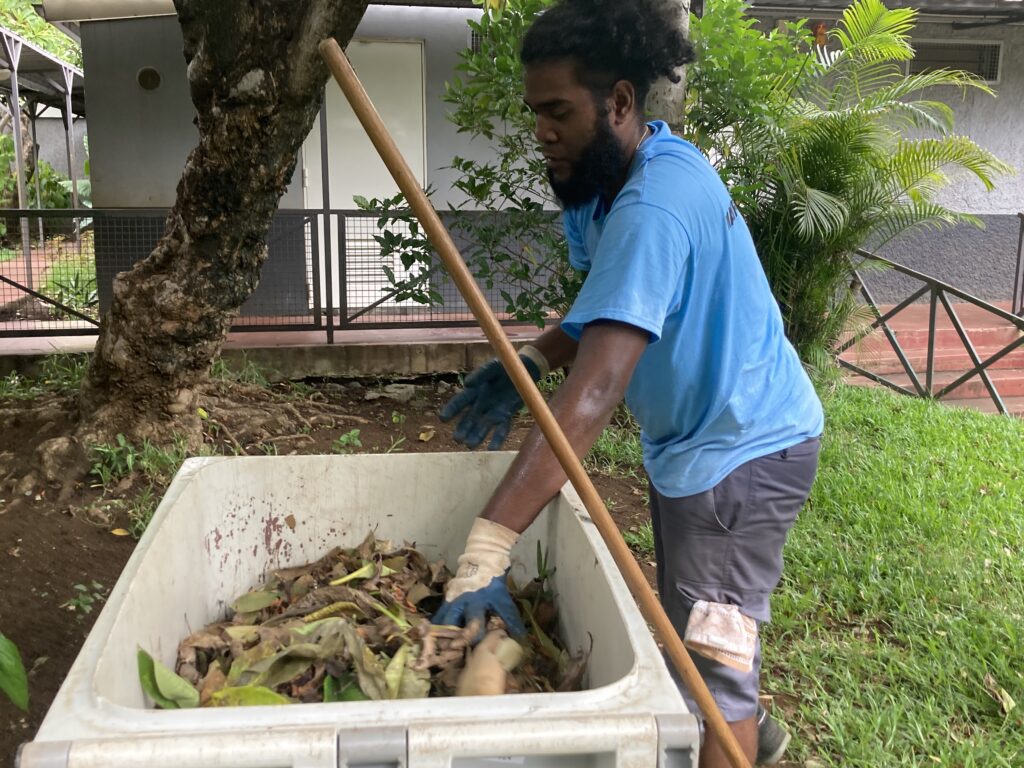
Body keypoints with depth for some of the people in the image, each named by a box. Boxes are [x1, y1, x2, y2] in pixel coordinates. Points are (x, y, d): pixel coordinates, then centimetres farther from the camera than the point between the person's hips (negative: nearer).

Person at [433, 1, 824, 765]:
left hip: (741, 448, -10)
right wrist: (530, 361, -11)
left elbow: (592, 395, -41)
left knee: (706, 657, -1)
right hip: (698, 434, 10)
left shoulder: (654, 206, -32)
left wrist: (486, 548, -45)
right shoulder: (610, 181, -1)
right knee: (696, 624, 27)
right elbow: (607, 306, 9)